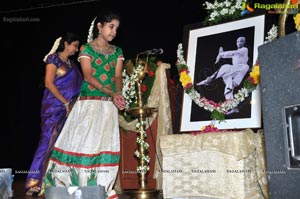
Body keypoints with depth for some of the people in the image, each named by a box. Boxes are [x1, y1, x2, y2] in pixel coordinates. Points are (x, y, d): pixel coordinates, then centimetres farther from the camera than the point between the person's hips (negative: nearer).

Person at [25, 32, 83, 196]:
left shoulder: (72, 64, 19)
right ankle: (34, 183, -4)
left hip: (69, 109, 7)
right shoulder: (53, 58, -1)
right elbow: (49, 84, -11)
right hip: (54, 107, -7)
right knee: (49, 142, -10)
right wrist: (66, 103, -12)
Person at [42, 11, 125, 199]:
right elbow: (88, 76, -9)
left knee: (107, 144, 0)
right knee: (85, 141, -7)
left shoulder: (117, 52, 15)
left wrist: (118, 95, -16)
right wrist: (111, 92, -20)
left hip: (109, 105, 4)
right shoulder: (86, 49, 2)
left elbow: (118, 76, 5)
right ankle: (79, 184, 3)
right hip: (89, 101, -4)